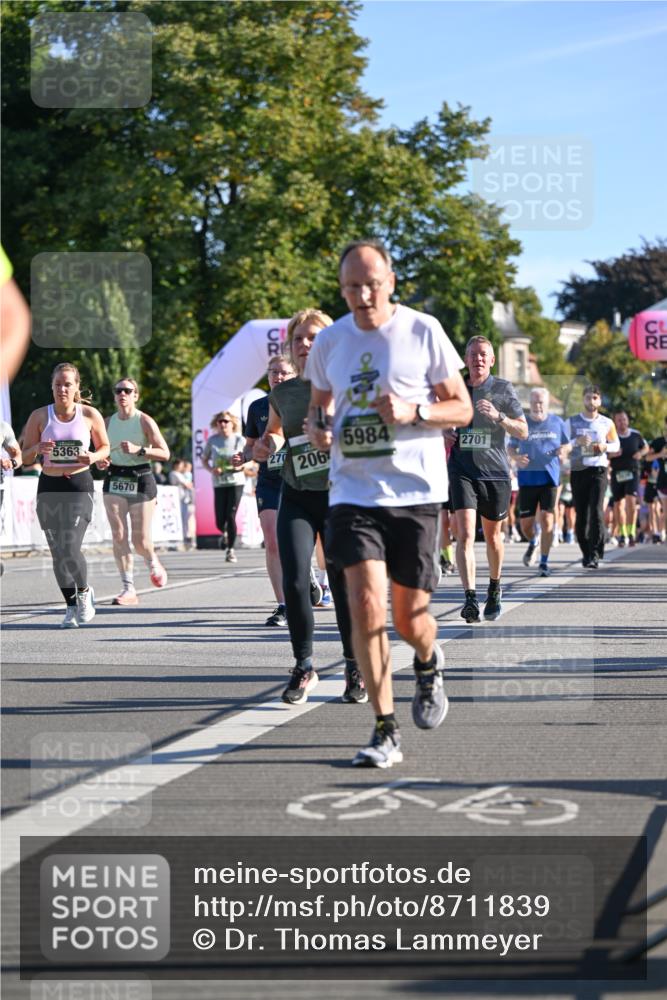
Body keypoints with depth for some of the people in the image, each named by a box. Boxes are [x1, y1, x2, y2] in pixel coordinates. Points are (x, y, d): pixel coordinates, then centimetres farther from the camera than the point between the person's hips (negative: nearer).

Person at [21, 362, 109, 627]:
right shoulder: (39, 416, 1)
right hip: (49, 487, 2)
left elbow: (105, 447, 11)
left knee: (70, 548, -15)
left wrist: (94, 457, -11)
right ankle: (71, 606, 18)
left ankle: (84, 592, 12)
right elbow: (25, 457, 5)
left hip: (79, 486, -2)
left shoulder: (90, 415, -2)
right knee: (57, 552, 3)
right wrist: (38, 449, -17)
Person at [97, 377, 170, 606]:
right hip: (114, 481, 3)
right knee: (119, 536, -7)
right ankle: (128, 589, -5)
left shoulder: (145, 421, -6)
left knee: (141, 540, -2)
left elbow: (165, 453, -10)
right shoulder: (109, 423, 7)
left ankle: (153, 563, 32)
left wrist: (139, 449, -23)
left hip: (140, 481, -3)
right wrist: (101, 462, -2)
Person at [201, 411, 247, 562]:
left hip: (236, 483, -2)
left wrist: (242, 466, -21)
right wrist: (211, 470, -9)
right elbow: (204, 460, 11)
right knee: (220, 521, 0)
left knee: (231, 516, -11)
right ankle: (225, 533, 37)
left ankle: (230, 550, 0)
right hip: (219, 484, 2)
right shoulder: (212, 440, 2)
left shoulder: (239, 440, -2)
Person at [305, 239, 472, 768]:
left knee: (410, 618, 2)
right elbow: (318, 404, 22)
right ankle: (386, 733, -4)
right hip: (354, 491, 2)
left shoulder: (423, 331, -3)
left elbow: (462, 408, 1)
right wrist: (317, 428, -1)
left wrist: (414, 412, -17)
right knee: (365, 604, -13)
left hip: (416, 490, -2)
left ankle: (429, 663, 41)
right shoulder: (330, 341, 7)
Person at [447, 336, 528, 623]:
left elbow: (523, 432, -1)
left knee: (493, 535, 13)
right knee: (465, 533, -16)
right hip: (462, 471, 0)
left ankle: (494, 587, 37)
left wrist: (498, 416, -17)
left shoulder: (503, 388, 3)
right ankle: (470, 598, -22)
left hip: (495, 471, 0)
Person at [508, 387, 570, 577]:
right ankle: (533, 544, 36)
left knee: (547, 519, -9)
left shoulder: (557, 423, 7)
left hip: (550, 476, 0)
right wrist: (516, 457, -11)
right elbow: (511, 447, 11)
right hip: (527, 477, 0)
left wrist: (563, 450, -7)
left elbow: (567, 445, 17)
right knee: (526, 523, 2)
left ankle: (544, 562, -1)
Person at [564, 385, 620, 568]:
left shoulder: (607, 423, 9)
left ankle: (594, 555, -17)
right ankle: (586, 552, 17)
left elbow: (616, 445, 19)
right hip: (578, 470, 1)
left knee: (596, 511, -15)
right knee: (581, 514, 4)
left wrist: (605, 446, -3)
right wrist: (576, 441, -15)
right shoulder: (571, 422, 7)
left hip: (598, 470, -1)